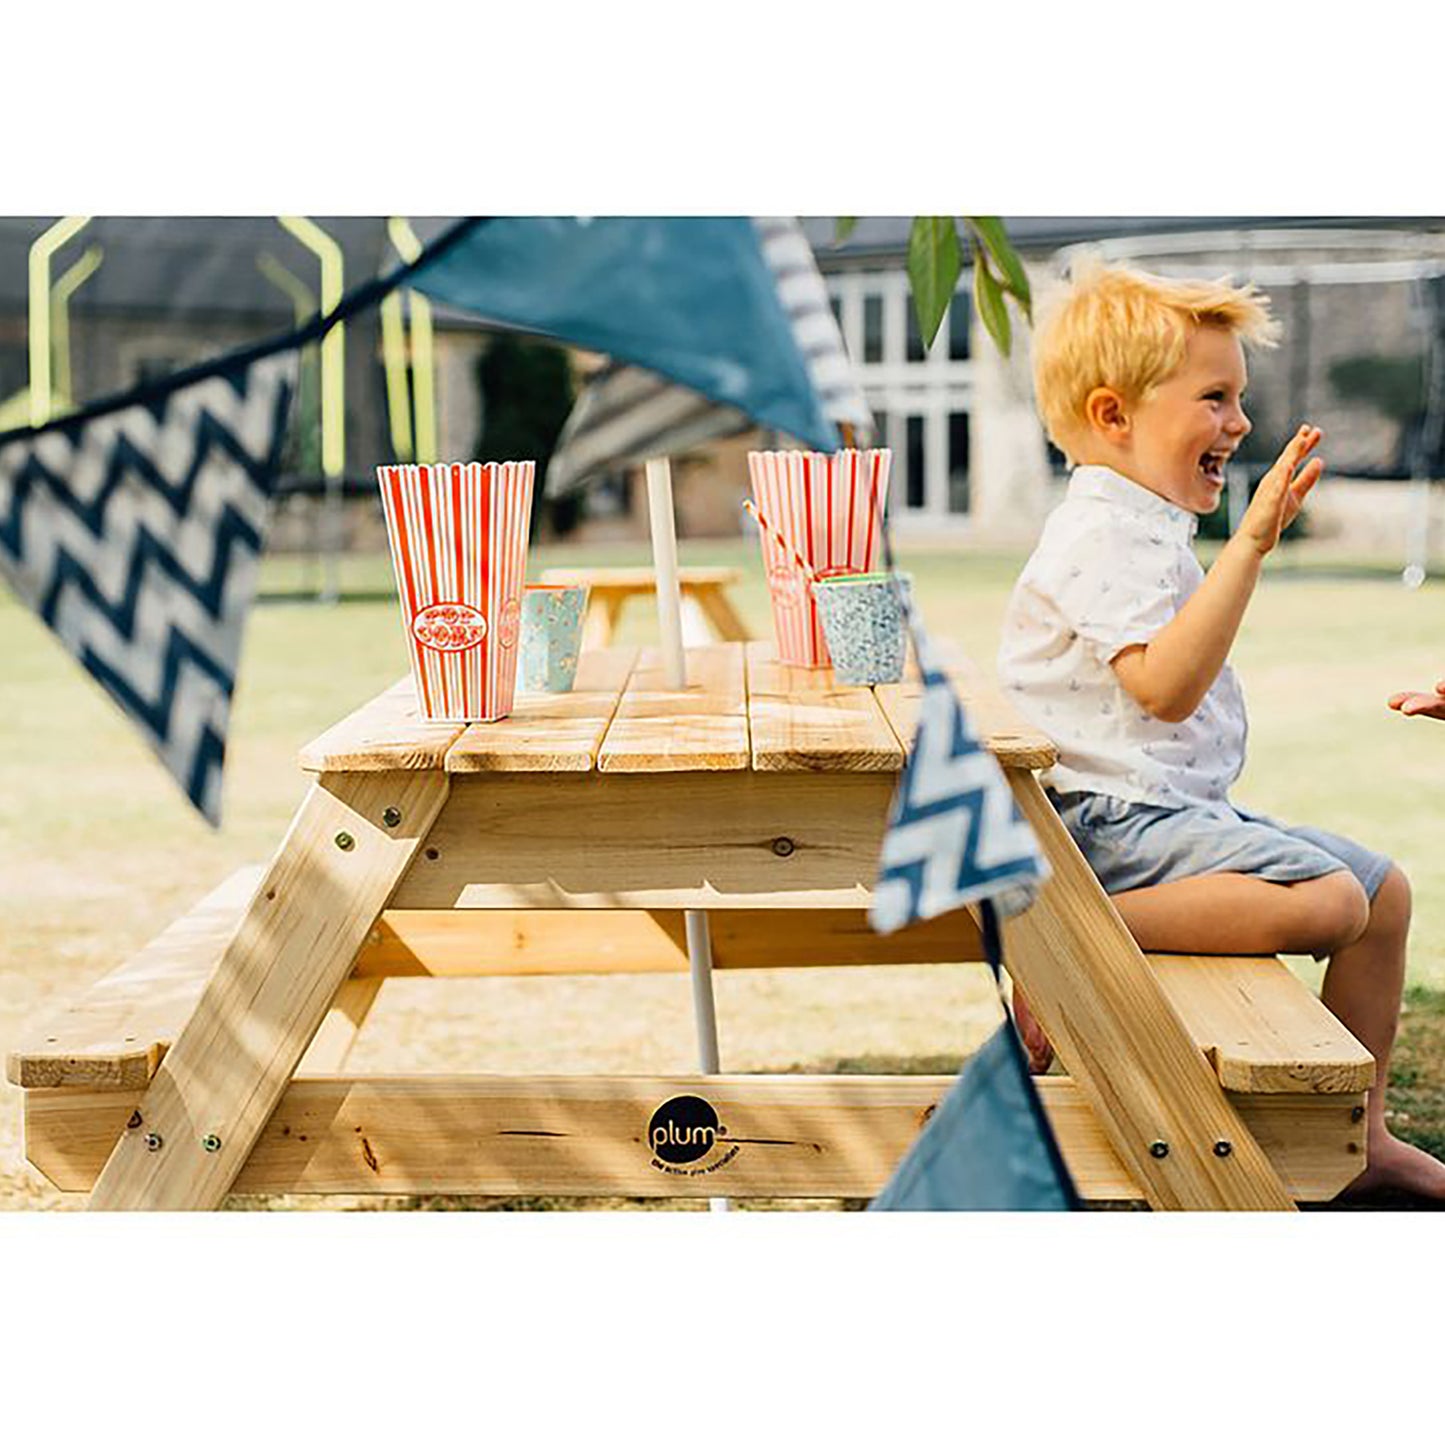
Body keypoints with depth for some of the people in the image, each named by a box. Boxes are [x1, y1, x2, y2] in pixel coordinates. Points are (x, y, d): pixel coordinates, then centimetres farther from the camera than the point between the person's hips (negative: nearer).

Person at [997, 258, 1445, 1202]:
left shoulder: (1149, 527, 19)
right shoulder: (1109, 532, -16)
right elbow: (1163, 686, -31)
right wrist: (1251, 545, -31)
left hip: (1184, 808, 11)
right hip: (1113, 820, -11)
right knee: (1325, 900, -28)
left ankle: (1357, 1131, 15)